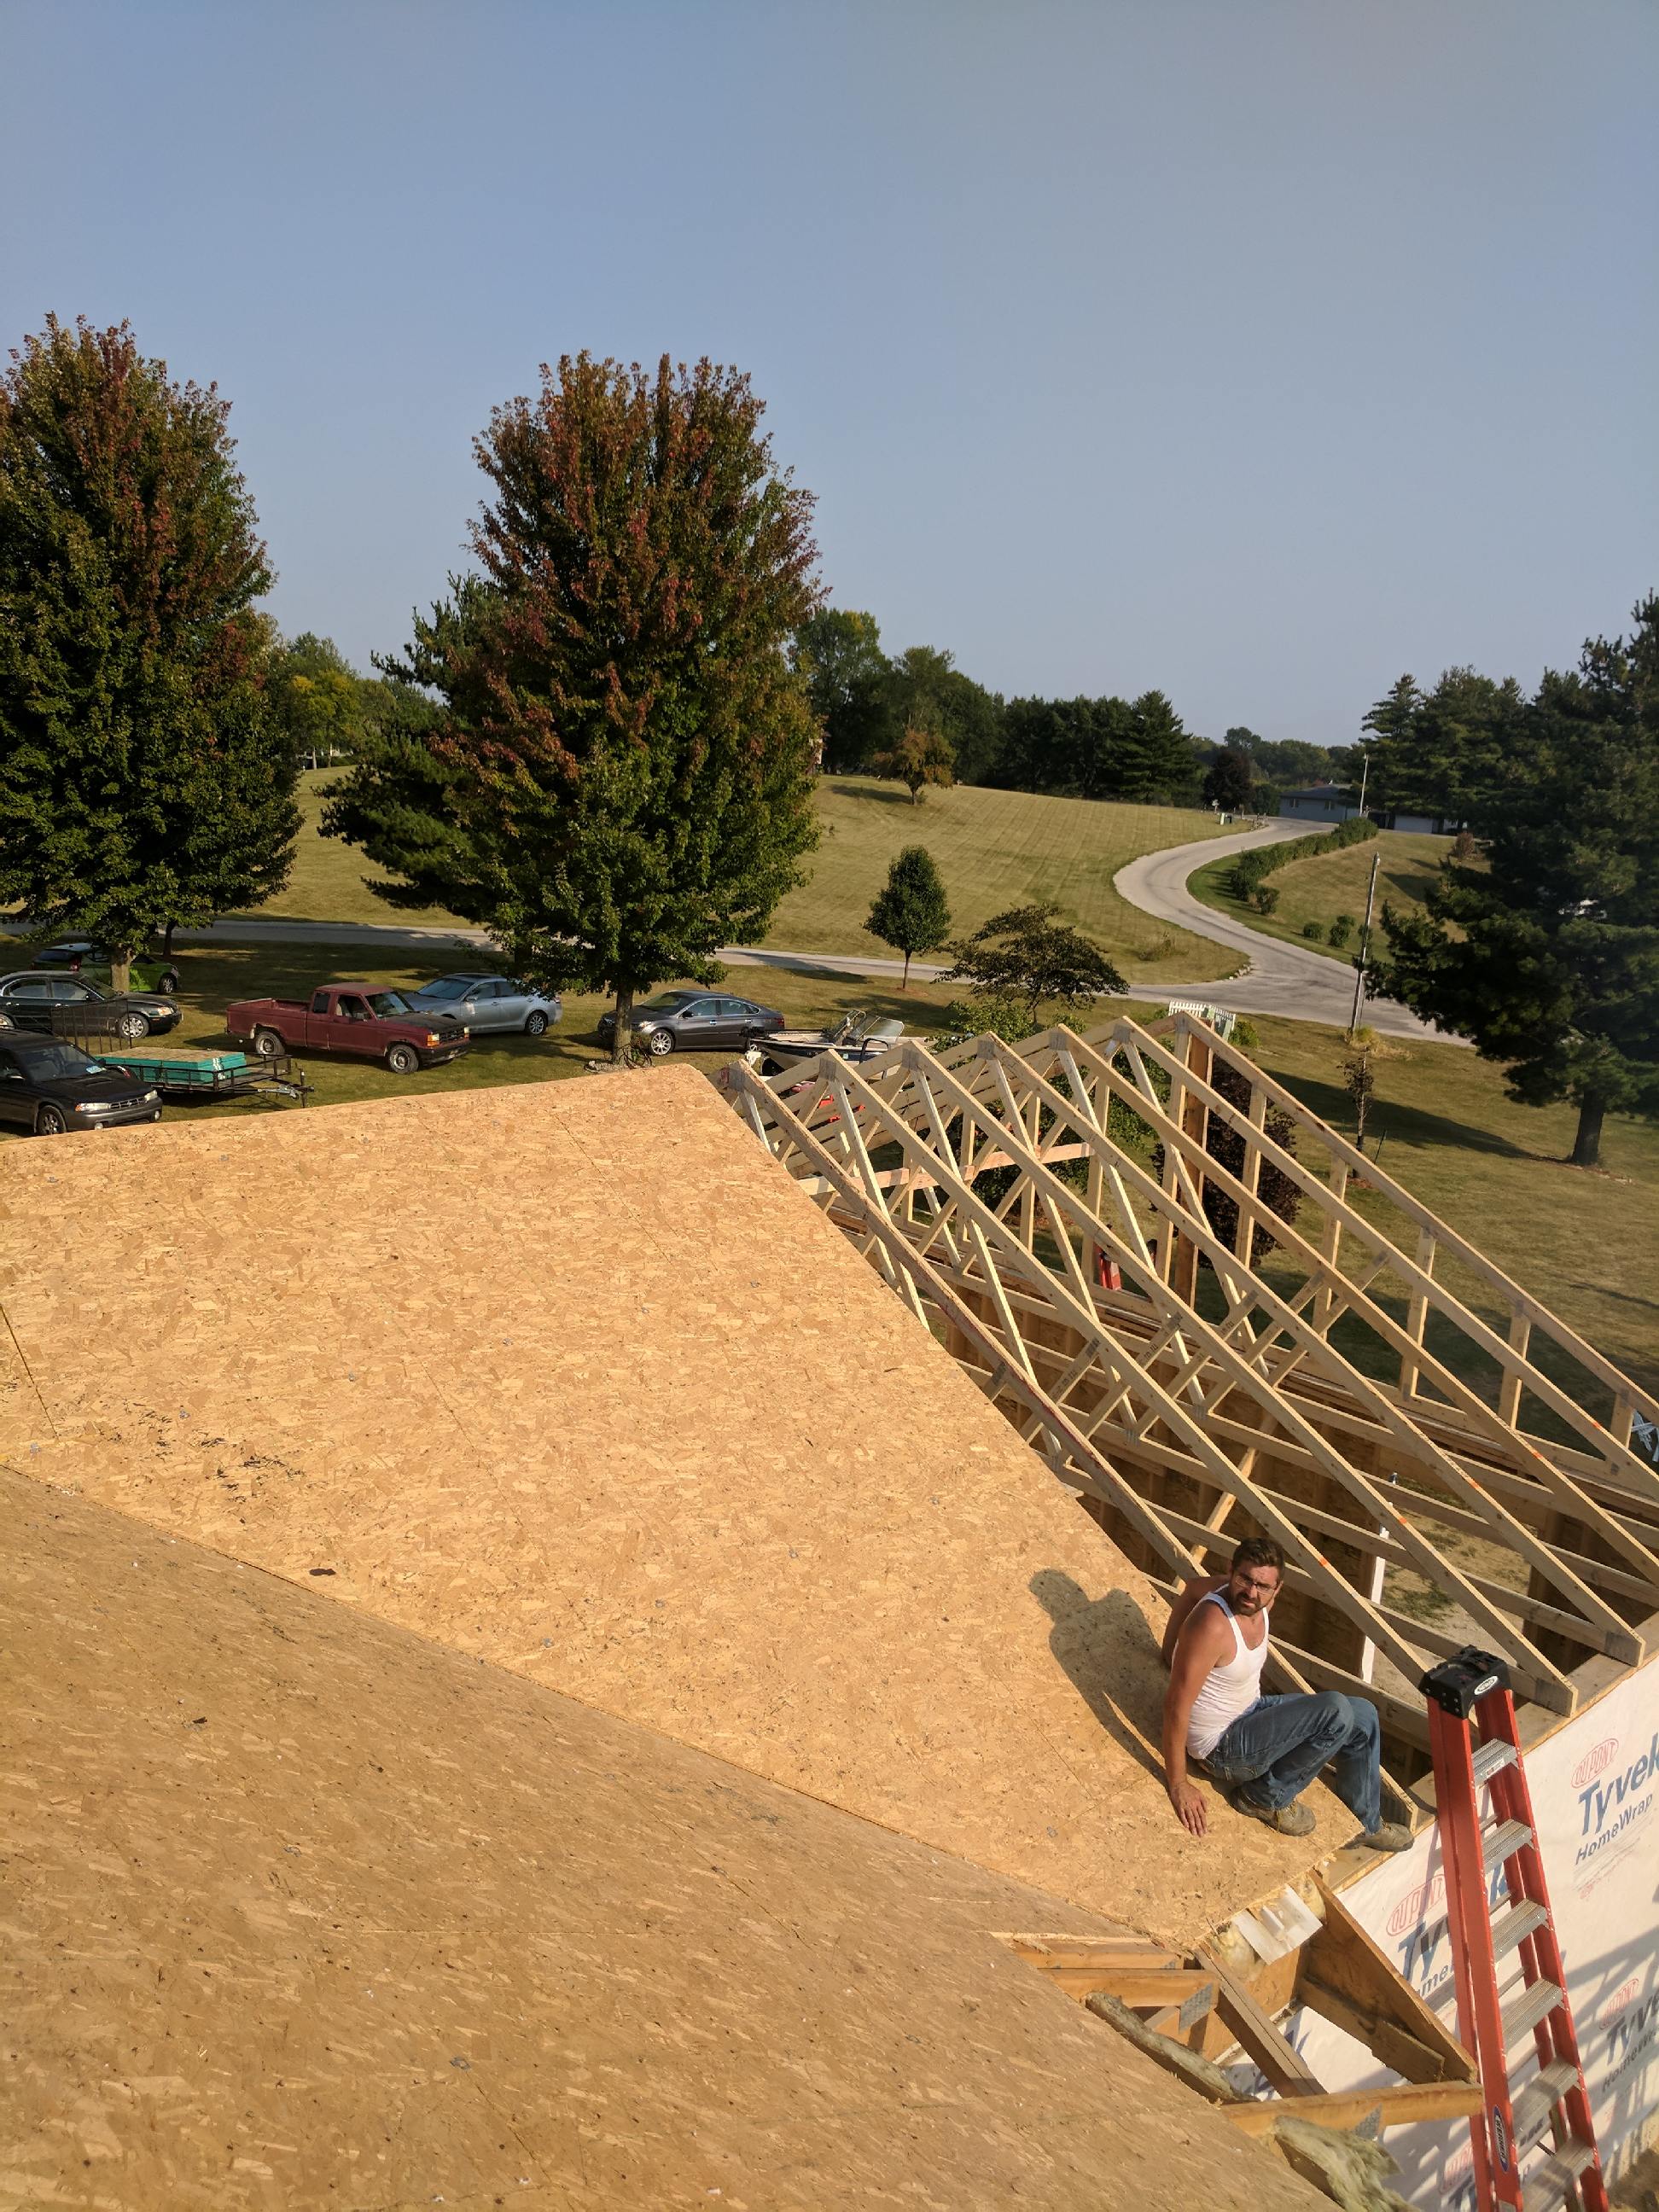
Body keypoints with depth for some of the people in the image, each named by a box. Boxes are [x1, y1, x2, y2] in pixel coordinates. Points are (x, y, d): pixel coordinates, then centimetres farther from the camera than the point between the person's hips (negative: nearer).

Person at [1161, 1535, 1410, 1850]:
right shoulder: (1213, 1626, -34)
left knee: (1363, 1715, 11)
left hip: (1250, 1712, 9)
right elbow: (1177, 1706, -29)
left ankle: (1366, 1824, 28)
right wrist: (1178, 1785, -24)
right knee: (1337, 1711, -25)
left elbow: (1196, 1586, 14)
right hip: (1222, 1748, -9)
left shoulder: (1260, 1603, -7)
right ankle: (1266, 1797, -6)